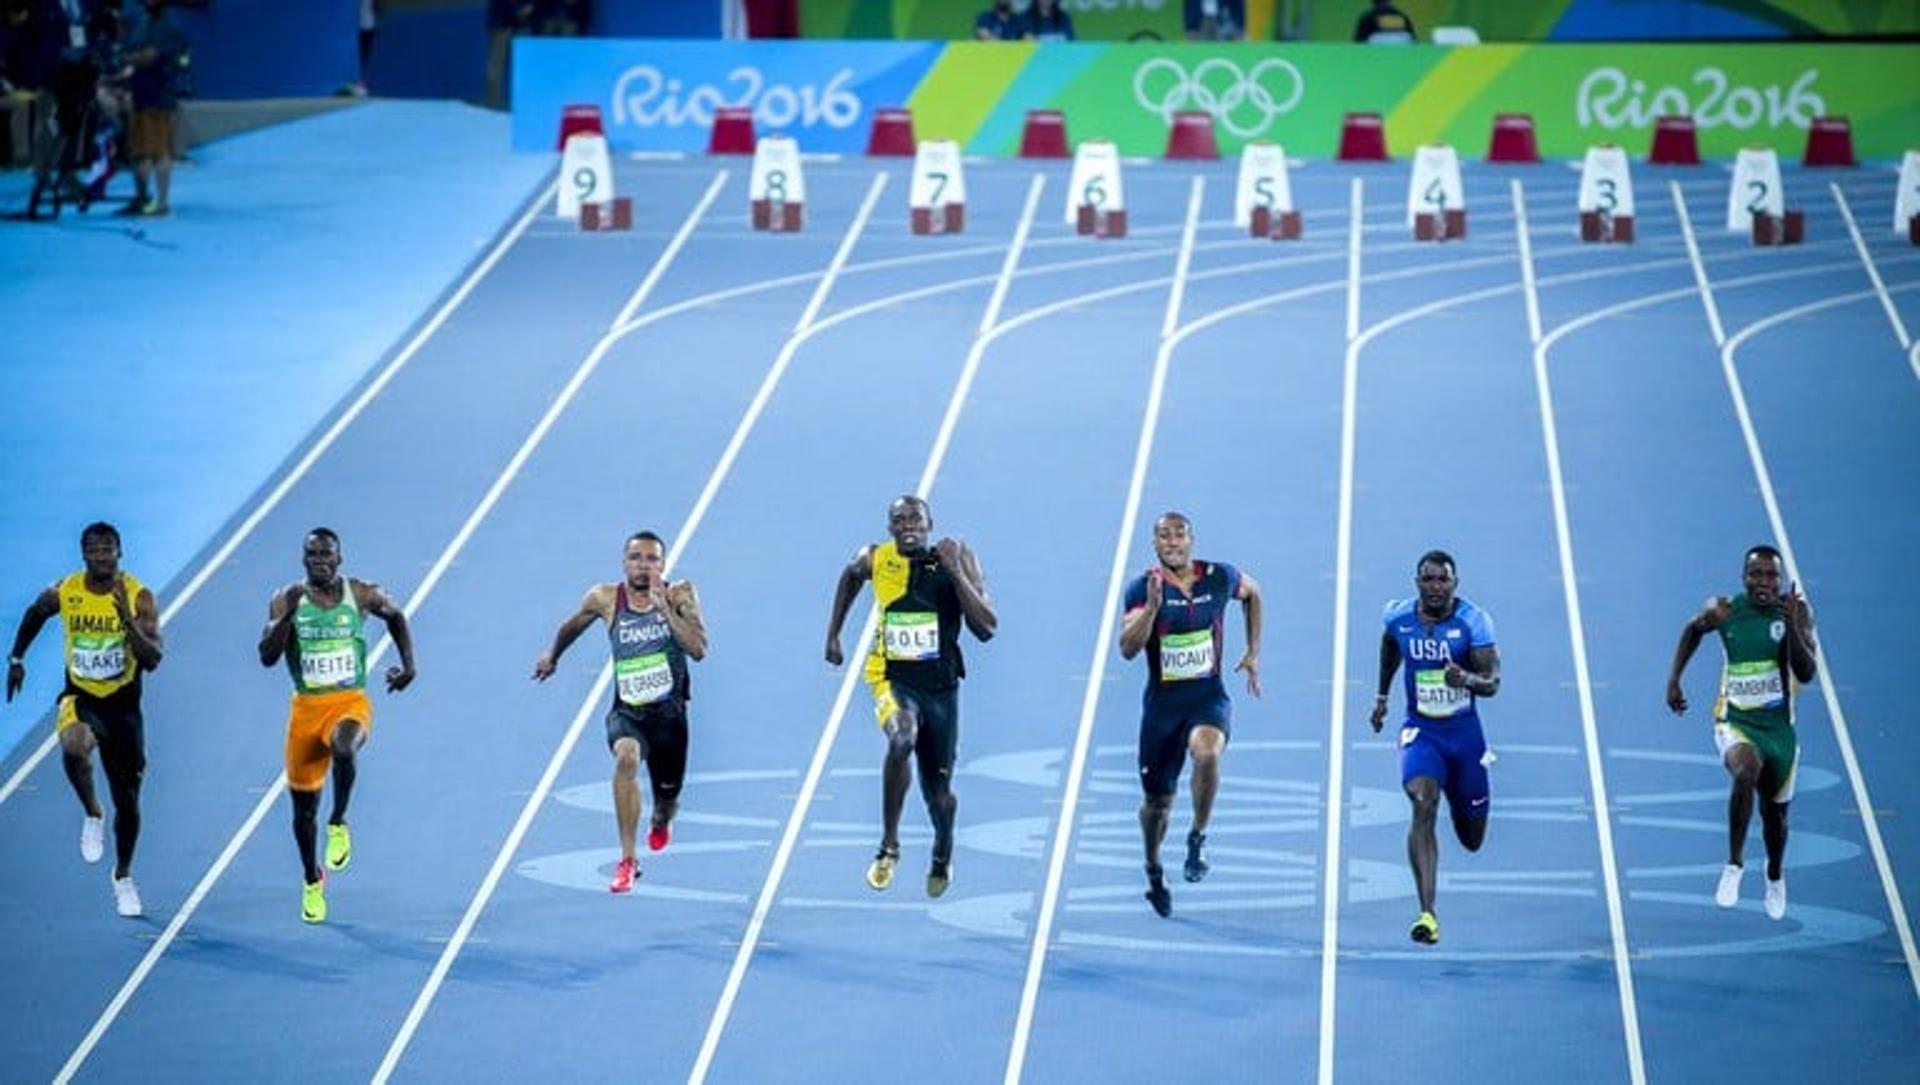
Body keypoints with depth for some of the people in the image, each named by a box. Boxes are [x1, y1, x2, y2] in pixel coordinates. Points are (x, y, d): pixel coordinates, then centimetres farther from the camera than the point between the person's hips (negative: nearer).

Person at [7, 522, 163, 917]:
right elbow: (34, 615, 16)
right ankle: (92, 815, -8)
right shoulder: (64, 593, -8)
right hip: (80, 696, 0)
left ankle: (123, 876, 35)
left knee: (127, 799, 10)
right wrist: (16, 658, 20)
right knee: (73, 746, -37)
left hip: (123, 704, 0)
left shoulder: (139, 597, -14)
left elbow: (152, 660, -22)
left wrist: (126, 618, -33)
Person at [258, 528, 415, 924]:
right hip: (307, 707, 2)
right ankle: (312, 880, 34)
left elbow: (395, 617, 18)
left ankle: (339, 825, -10)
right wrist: (288, 614, -24)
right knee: (303, 805, 9)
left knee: (343, 748, -38)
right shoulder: (286, 601, -4)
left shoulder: (363, 595, -3)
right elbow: (267, 657, -12)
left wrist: (408, 666, 9)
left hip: (351, 702, -2)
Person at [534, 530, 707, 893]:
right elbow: (573, 625, 16)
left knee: (667, 797, 13)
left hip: (669, 713, 1)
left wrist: (664, 608, -26)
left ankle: (661, 820, 56)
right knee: (626, 757, -33)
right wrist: (552, 655, 31)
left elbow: (698, 649, -20)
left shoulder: (680, 595, -8)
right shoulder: (605, 599, -5)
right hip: (626, 711, -1)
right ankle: (627, 860, -30)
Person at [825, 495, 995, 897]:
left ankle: (942, 856, 46)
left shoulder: (957, 559, -10)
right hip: (892, 679, -1)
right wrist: (833, 634, 21)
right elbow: (851, 576, 20)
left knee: (938, 792, 10)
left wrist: (955, 572, -23)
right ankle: (889, 846, -20)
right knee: (901, 738, -35)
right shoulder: (874, 559, -5)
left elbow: (986, 630, -16)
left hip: (940, 686, 1)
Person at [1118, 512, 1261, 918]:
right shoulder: (1143, 588, -7)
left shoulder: (1220, 578, -2)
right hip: (1162, 702, 0)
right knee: (1158, 799, 8)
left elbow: (1252, 592, 21)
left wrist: (1253, 652, 17)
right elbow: (1127, 648, -17)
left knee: (1206, 752, -34)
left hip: (1208, 697, 0)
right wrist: (1152, 606, -30)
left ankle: (1197, 839, -14)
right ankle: (1154, 871, 37)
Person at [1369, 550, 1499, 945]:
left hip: (1465, 734, 0)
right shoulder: (1399, 617, -6)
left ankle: (1462, 806, 55)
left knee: (1472, 840, 14)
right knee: (1423, 806, -27)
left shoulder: (1473, 621, -15)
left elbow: (1493, 683, -20)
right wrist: (1382, 695, 23)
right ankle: (1427, 913, -31)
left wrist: (1468, 679, -41)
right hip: (1420, 732, 0)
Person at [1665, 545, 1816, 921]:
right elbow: (1694, 629, 13)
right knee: (1747, 771, -35)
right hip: (1735, 722, -2)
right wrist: (1673, 680, 8)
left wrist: (1793, 627, -31)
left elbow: (1807, 674, -19)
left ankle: (1775, 877, 50)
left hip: (1778, 725, 2)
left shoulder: (1795, 612, -11)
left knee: (1774, 811, 17)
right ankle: (1734, 863, -19)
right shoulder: (1724, 611, -10)